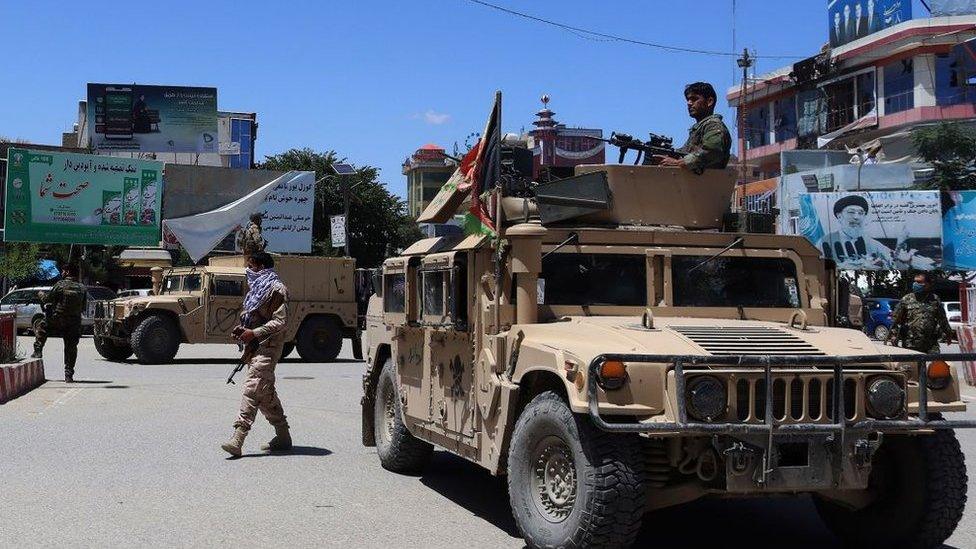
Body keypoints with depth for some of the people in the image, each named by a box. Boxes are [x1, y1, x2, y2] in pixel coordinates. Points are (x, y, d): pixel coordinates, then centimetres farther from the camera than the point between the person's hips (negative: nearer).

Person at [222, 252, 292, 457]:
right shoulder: (257, 288, 20)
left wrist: (254, 333, -21)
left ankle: (237, 439, -22)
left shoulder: (276, 289, -10)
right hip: (254, 346, 10)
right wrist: (242, 329, 8)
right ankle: (283, 437, 21)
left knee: (251, 390, -17)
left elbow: (280, 321, -17)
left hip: (267, 347, -10)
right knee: (266, 392, 13)